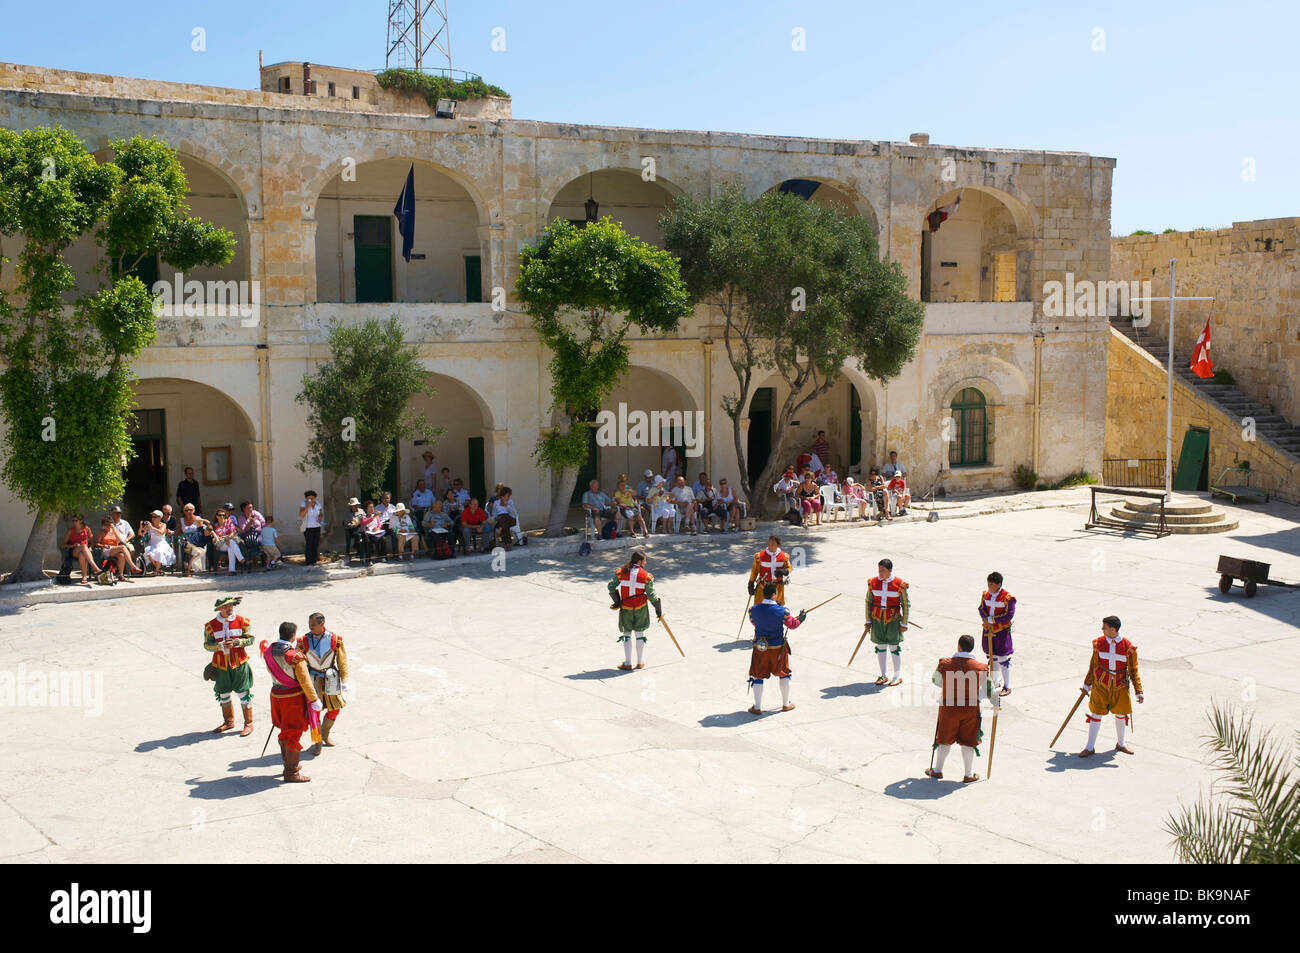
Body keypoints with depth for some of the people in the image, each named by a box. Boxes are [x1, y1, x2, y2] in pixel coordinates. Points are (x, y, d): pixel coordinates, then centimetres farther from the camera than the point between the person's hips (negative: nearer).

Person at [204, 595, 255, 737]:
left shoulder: (242, 621, -3)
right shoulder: (211, 625, -1)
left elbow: (250, 639, -2)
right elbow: (207, 644, -1)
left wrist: (235, 642, -19)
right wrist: (220, 646, -19)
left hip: (239, 664, -2)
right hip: (221, 666, 2)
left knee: (244, 693, -1)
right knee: (224, 694, 13)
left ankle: (248, 724, 9)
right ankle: (229, 722, 31)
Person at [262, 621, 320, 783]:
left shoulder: (269, 651, -2)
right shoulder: (295, 656, -23)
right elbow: (305, 681, -19)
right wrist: (314, 700, -10)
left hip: (276, 695, 7)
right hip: (293, 697, -7)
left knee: (285, 732, 21)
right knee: (294, 734, 3)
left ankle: (288, 763, 35)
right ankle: (291, 773, 9)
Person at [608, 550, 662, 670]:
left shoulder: (621, 573, -6)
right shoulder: (646, 576, -12)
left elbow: (611, 586, -4)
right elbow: (651, 595, -9)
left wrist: (617, 601, 8)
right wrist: (659, 609, 3)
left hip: (625, 609, 1)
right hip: (641, 609, -1)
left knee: (626, 634, 12)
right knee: (639, 634, 14)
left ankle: (627, 664, 11)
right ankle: (640, 663, 22)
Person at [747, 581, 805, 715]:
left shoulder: (753, 609, -13)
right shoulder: (782, 611, -18)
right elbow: (792, 624, -2)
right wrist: (800, 618, 20)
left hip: (760, 648, 1)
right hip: (778, 648, 0)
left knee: (758, 676, 12)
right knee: (784, 674, 20)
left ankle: (757, 708, 15)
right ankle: (786, 704, 32)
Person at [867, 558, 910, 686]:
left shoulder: (899, 584, -10)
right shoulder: (873, 582, -1)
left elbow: (906, 604, -4)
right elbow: (868, 602, 7)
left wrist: (904, 623, -5)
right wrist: (868, 620, 5)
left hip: (893, 619, -3)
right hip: (877, 619, 3)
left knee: (894, 647, -1)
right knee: (880, 646, 7)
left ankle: (898, 676, 11)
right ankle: (883, 676, 17)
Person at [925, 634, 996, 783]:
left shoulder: (945, 664, -10)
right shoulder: (980, 667, -9)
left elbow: (936, 681, 8)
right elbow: (988, 689, 2)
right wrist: (995, 702, 22)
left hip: (948, 708, 0)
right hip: (971, 709, 0)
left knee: (945, 740, 16)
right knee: (968, 742, 13)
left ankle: (937, 771, 29)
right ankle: (969, 775, 21)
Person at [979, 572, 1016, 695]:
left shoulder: (1007, 597, -15)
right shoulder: (985, 595, 4)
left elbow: (1009, 615, -18)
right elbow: (982, 609, 6)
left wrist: (992, 619, -19)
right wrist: (985, 619, -15)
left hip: (1002, 631, -6)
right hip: (988, 630, 6)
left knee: (1003, 658, -3)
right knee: (992, 656, 18)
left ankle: (1007, 686, 5)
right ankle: (995, 680, 36)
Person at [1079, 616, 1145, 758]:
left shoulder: (1128, 647, -11)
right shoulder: (1099, 643, -6)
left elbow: (1133, 671, -5)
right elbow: (1093, 665, 5)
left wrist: (1139, 692, -8)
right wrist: (1087, 684, 11)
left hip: (1120, 687, 0)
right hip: (1101, 684, 0)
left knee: (1121, 714, 14)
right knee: (1096, 714, 1)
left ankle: (1120, 743, 37)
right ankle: (1090, 747, 10)